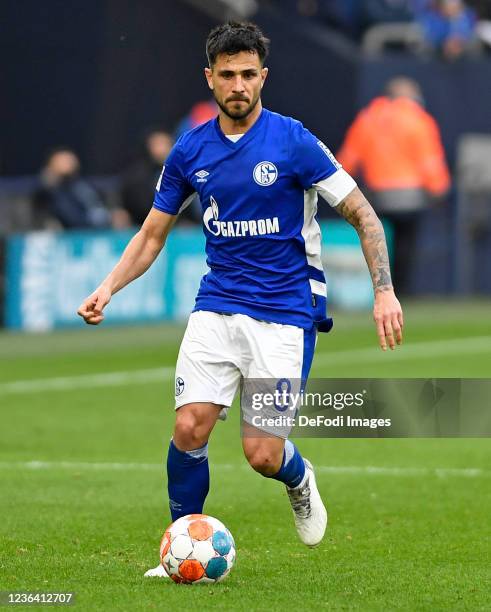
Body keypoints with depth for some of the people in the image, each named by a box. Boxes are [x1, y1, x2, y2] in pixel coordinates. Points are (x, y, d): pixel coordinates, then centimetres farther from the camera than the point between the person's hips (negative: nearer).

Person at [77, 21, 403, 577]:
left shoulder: (293, 141, -9)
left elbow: (362, 215, -4)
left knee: (262, 456, -8)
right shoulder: (190, 151, 3)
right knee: (190, 427, -13)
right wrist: (108, 288, -3)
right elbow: (153, 234, 13)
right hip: (217, 307, 3)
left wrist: (384, 291, -14)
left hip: (285, 313, -3)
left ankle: (299, 480, 29)